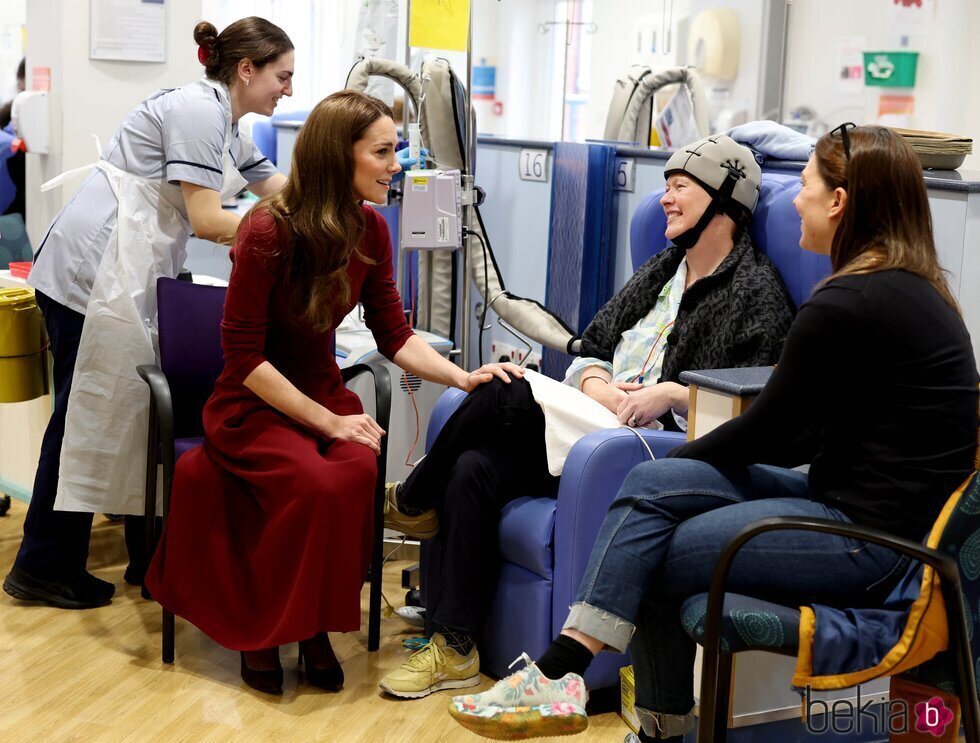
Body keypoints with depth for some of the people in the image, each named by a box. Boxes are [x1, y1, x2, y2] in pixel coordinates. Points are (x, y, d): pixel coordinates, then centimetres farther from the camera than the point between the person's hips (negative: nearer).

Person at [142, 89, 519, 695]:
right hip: (254, 404, -5)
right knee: (316, 483, -33)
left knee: (359, 471, -29)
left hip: (325, 390, 5)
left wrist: (464, 377, -13)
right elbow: (244, 356, -16)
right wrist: (327, 421, -20)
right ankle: (261, 632, -9)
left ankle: (317, 626, -9)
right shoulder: (269, 232, -19)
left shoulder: (369, 230, -1)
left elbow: (395, 336, 4)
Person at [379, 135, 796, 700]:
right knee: (473, 469, -20)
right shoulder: (661, 270, 23)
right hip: (589, 421, 7)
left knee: (506, 396, -22)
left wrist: (670, 393, -18)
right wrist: (595, 384, -3)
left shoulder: (757, 291, -2)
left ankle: (411, 503, 4)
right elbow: (591, 347, 19)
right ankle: (454, 648, -15)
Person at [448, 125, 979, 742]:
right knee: (651, 484, -1)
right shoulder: (915, 289, 12)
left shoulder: (845, 306, -20)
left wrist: (682, 456, 8)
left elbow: (770, 428, -10)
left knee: (646, 563, -5)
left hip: (871, 538, -9)